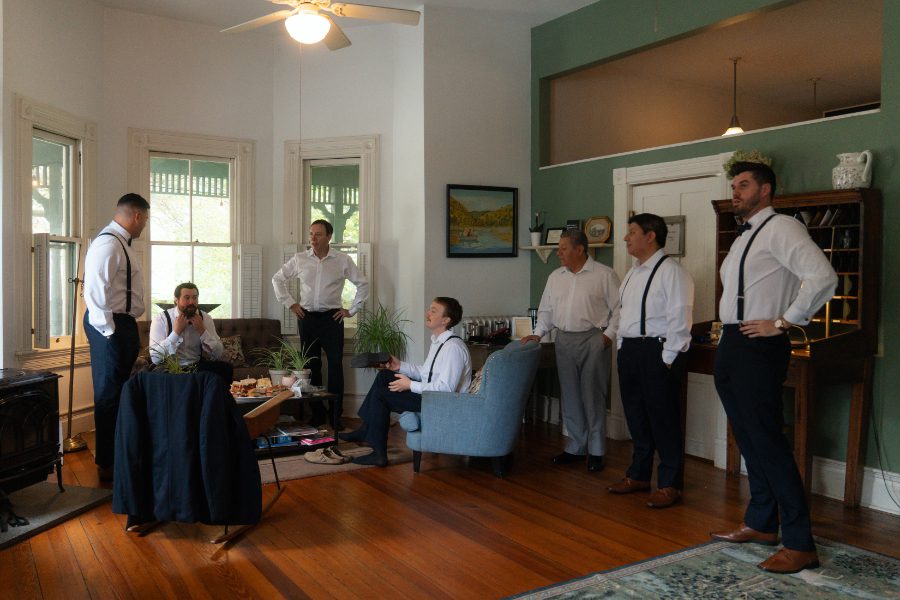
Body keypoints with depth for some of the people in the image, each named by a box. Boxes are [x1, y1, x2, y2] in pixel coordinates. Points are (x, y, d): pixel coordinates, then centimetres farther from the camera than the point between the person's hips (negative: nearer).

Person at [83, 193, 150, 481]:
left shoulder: (120, 242, 14)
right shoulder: (108, 244, -18)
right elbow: (96, 292, -23)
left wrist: (126, 329, 17)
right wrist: (109, 332, -20)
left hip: (123, 323, 11)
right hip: (110, 326, -11)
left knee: (118, 390, 19)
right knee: (109, 393, -3)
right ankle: (107, 465, 7)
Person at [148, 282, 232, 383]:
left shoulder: (205, 318, 2)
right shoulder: (161, 319, -6)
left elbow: (217, 355, -1)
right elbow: (155, 358, -15)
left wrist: (202, 331, -12)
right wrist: (176, 332, -19)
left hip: (198, 367, 2)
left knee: (226, 368, -24)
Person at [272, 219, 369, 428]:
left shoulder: (343, 260, -1)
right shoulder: (299, 259, 4)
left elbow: (362, 285, 6)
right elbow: (278, 279, 15)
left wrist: (351, 310, 2)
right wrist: (289, 303, 7)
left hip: (332, 317, -2)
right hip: (307, 317, 2)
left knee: (335, 365, -4)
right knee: (311, 366, 7)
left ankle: (336, 416, 3)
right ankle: (316, 413, 17)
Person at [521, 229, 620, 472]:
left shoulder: (604, 274, -4)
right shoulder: (555, 277, 12)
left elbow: (618, 309, -4)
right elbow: (546, 310, 16)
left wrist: (609, 334, -12)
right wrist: (538, 333, 5)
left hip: (593, 340, -5)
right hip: (564, 340, 5)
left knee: (593, 397, 0)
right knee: (570, 397, 10)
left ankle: (596, 451, 11)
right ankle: (575, 448, 22)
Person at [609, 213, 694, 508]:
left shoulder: (671, 271, -12)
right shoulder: (633, 272, 16)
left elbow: (679, 318, -16)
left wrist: (668, 358, -16)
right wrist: (623, 348, 15)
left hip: (656, 352, -9)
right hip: (629, 350, 9)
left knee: (663, 418, -1)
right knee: (636, 416, 16)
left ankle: (669, 484, 12)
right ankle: (639, 475, 30)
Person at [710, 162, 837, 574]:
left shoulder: (780, 228, -9)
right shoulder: (743, 237, 18)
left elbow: (823, 277, -22)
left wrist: (782, 323, -19)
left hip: (758, 347, -9)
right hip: (731, 346, 9)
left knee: (767, 442, -7)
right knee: (748, 440, 15)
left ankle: (800, 545, 2)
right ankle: (760, 524, 28)